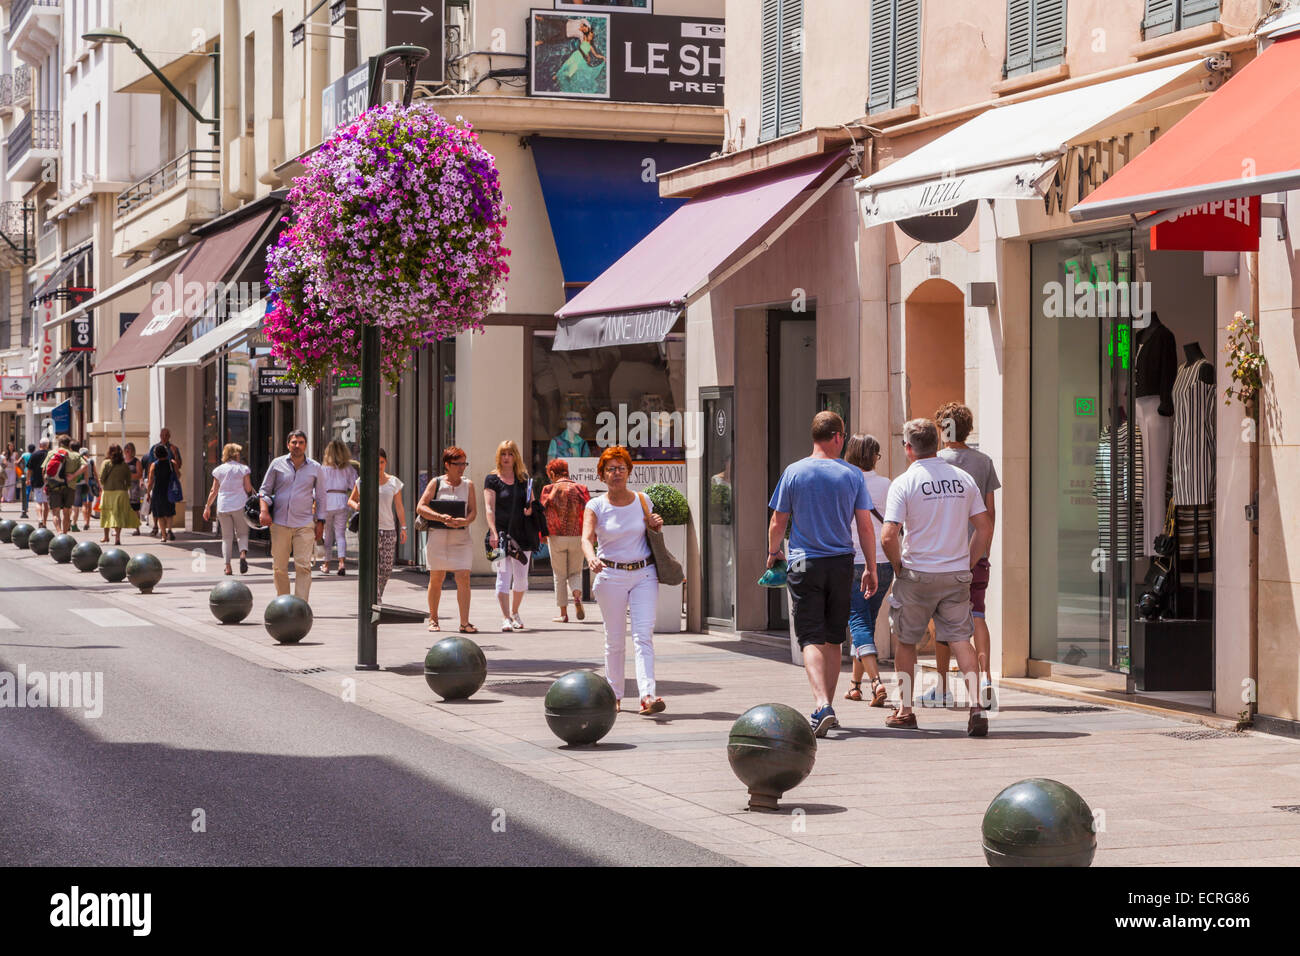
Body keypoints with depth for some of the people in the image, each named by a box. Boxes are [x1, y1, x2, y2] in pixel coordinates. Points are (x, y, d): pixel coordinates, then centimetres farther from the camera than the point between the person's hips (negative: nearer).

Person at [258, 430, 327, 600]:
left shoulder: (315, 468, 7)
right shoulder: (277, 464, 7)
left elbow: (321, 497, 12)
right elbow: (265, 490, 11)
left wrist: (320, 522, 6)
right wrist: (264, 510, -6)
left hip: (304, 524, -1)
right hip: (279, 522, 1)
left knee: (303, 566, -11)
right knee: (279, 567, 3)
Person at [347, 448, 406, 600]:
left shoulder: (394, 482, 9)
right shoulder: (363, 481, 4)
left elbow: (399, 507, 9)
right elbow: (351, 500, 13)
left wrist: (403, 527, 1)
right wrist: (356, 506, -11)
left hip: (388, 529, 2)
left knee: (386, 568, 2)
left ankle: (378, 597, 24)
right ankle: (376, 603, -16)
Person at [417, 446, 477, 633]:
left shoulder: (468, 485, 9)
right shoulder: (436, 483, 2)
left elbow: (473, 511, 3)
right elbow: (420, 507, -5)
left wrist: (464, 521, -19)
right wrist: (441, 517, -19)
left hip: (461, 537, 1)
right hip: (438, 536, -1)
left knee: (463, 578, -9)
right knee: (436, 579, 5)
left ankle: (464, 622, -9)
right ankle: (433, 619, 20)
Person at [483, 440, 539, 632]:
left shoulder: (524, 478, 12)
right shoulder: (492, 480, 1)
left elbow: (532, 502, 21)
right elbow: (489, 508, -7)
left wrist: (530, 509, -4)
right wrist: (493, 533, -19)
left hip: (522, 533, 4)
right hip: (502, 533, -4)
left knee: (521, 578, 8)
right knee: (503, 575, -12)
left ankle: (514, 613, 26)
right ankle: (505, 618, -16)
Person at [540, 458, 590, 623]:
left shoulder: (549, 490, -3)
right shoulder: (580, 489, 1)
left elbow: (543, 513, -2)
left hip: (557, 538, -2)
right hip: (577, 537, 2)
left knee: (559, 576, 9)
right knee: (575, 573, 15)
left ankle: (563, 613, 8)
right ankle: (577, 597, -15)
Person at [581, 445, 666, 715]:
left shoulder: (642, 500, 6)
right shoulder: (595, 506, -1)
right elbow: (587, 538, -17)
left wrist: (655, 525, -2)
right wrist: (591, 558, -38)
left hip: (644, 574, 1)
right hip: (610, 575, -1)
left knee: (643, 634, -11)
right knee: (615, 639, 6)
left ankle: (648, 696, -22)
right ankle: (614, 695, 21)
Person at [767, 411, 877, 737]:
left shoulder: (794, 473, -3)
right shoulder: (852, 475, -1)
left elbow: (778, 522, 2)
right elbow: (865, 527, 1)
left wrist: (773, 551, 21)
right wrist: (871, 568, 11)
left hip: (804, 564, -2)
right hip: (841, 564, 2)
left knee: (811, 639, -5)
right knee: (833, 639, 15)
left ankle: (822, 706, -24)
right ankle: (827, 708, 22)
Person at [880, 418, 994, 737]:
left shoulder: (904, 483, -9)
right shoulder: (963, 479, 5)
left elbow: (888, 536, -16)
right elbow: (985, 527, 6)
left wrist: (899, 568, 0)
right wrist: (967, 565, 11)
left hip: (917, 575, -3)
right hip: (957, 576, 3)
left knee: (905, 640, 13)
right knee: (960, 638, 3)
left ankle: (905, 710, 21)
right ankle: (975, 704, -16)